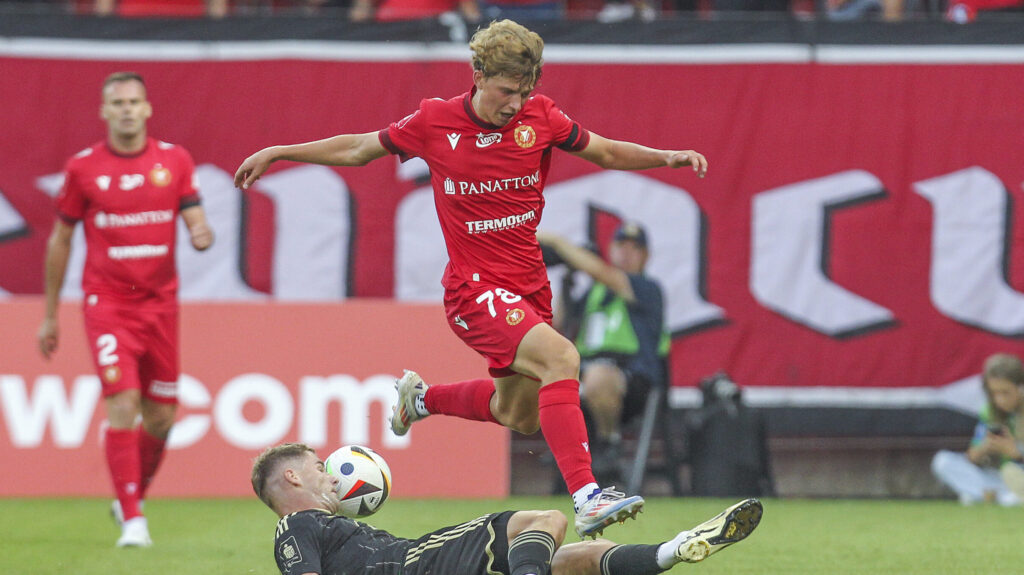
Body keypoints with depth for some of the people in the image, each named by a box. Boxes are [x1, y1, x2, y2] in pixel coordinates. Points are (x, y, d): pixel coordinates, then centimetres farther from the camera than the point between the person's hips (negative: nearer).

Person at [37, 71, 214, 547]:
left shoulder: (174, 160, 4)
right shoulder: (83, 167, 0)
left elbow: (196, 223, 3)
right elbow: (59, 241, 8)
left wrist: (202, 235, -23)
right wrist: (50, 315, 9)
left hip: (159, 303, 3)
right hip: (106, 303, -3)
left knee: (160, 417, 7)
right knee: (123, 404, -17)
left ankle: (131, 498, 32)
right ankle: (133, 521, -14)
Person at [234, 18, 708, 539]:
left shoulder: (539, 117, -3)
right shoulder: (434, 123, -9)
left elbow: (605, 152, 9)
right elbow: (357, 149, 6)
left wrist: (667, 157, -9)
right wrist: (276, 153, 10)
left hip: (528, 287, 6)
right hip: (474, 287, -6)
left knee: (519, 416, 19)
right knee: (560, 357, -29)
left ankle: (421, 398, 48)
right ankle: (586, 500, -37)